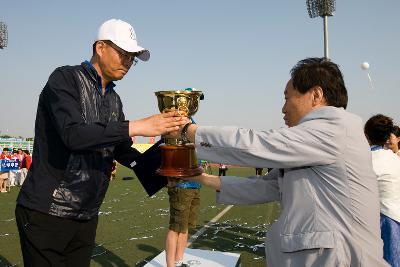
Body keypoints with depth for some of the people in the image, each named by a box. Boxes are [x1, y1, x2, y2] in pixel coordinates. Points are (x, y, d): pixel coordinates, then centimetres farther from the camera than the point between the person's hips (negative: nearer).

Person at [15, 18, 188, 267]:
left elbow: (121, 150, 14)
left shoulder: (114, 100, 11)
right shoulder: (65, 79, -10)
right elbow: (73, 135, -25)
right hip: (47, 212, -6)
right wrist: (138, 126, -28)